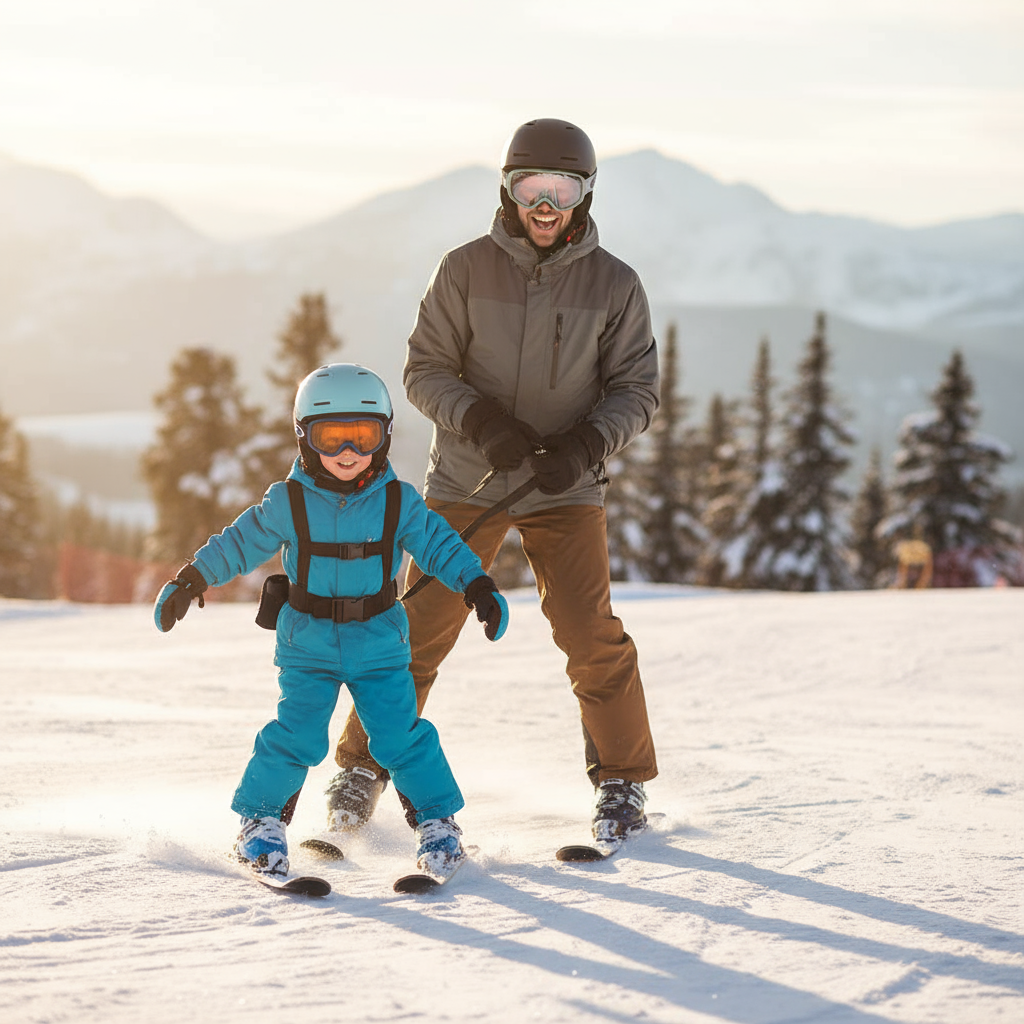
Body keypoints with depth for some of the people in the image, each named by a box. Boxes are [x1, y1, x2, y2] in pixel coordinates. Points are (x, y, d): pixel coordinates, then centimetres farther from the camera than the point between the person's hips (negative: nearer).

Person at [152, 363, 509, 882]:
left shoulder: (399, 503, -4)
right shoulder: (289, 503, -6)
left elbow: (439, 544, 4)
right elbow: (241, 543, 3)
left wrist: (478, 586, -4)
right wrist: (191, 579, -2)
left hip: (380, 646, 1)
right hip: (308, 647, 0)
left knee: (400, 735, -7)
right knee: (297, 736, -10)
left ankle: (436, 820, 11)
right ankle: (260, 819, 10)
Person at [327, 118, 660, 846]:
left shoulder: (614, 285, -3)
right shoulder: (466, 270, -4)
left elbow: (638, 389, -1)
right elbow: (425, 370, -3)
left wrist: (585, 445, -19)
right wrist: (481, 422, -21)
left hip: (566, 488, 0)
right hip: (468, 479, 0)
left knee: (592, 636, -9)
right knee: (419, 629, 0)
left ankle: (624, 782, 10)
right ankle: (362, 770, 17)